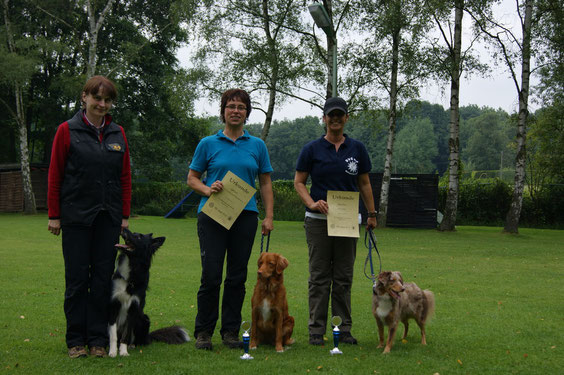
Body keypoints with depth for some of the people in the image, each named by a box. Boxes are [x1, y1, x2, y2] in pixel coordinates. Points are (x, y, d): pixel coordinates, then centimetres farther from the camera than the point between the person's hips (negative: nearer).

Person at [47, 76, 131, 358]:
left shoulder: (118, 133, 9)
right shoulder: (67, 131, -1)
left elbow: (125, 177, 11)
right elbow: (55, 175, -1)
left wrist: (125, 215, 7)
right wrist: (54, 215, -4)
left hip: (108, 216, 3)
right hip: (76, 215, -3)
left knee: (103, 277, 5)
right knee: (77, 277, 1)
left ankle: (98, 339, 13)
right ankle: (76, 340, 11)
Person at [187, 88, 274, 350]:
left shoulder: (257, 145, 11)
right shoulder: (208, 144, 5)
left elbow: (265, 183, 12)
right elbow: (192, 178, 8)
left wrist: (268, 216, 3)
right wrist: (207, 189, -13)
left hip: (245, 215, 2)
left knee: (237, 276, 4)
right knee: (211, 275, -6)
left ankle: (231, 331, 14)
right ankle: (203, 332, 5)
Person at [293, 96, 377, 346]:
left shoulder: (357, 149, 7)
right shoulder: (312, 149, 0)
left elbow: (364, 184, 13)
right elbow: (299, 182, 2)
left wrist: (372, 214, 9)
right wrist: (312, 203, -15)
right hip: (318, 220, -2)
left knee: (344, 278, 6)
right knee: (319, 277, 0)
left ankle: (344, 330, 12)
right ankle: (316, 331, 5)